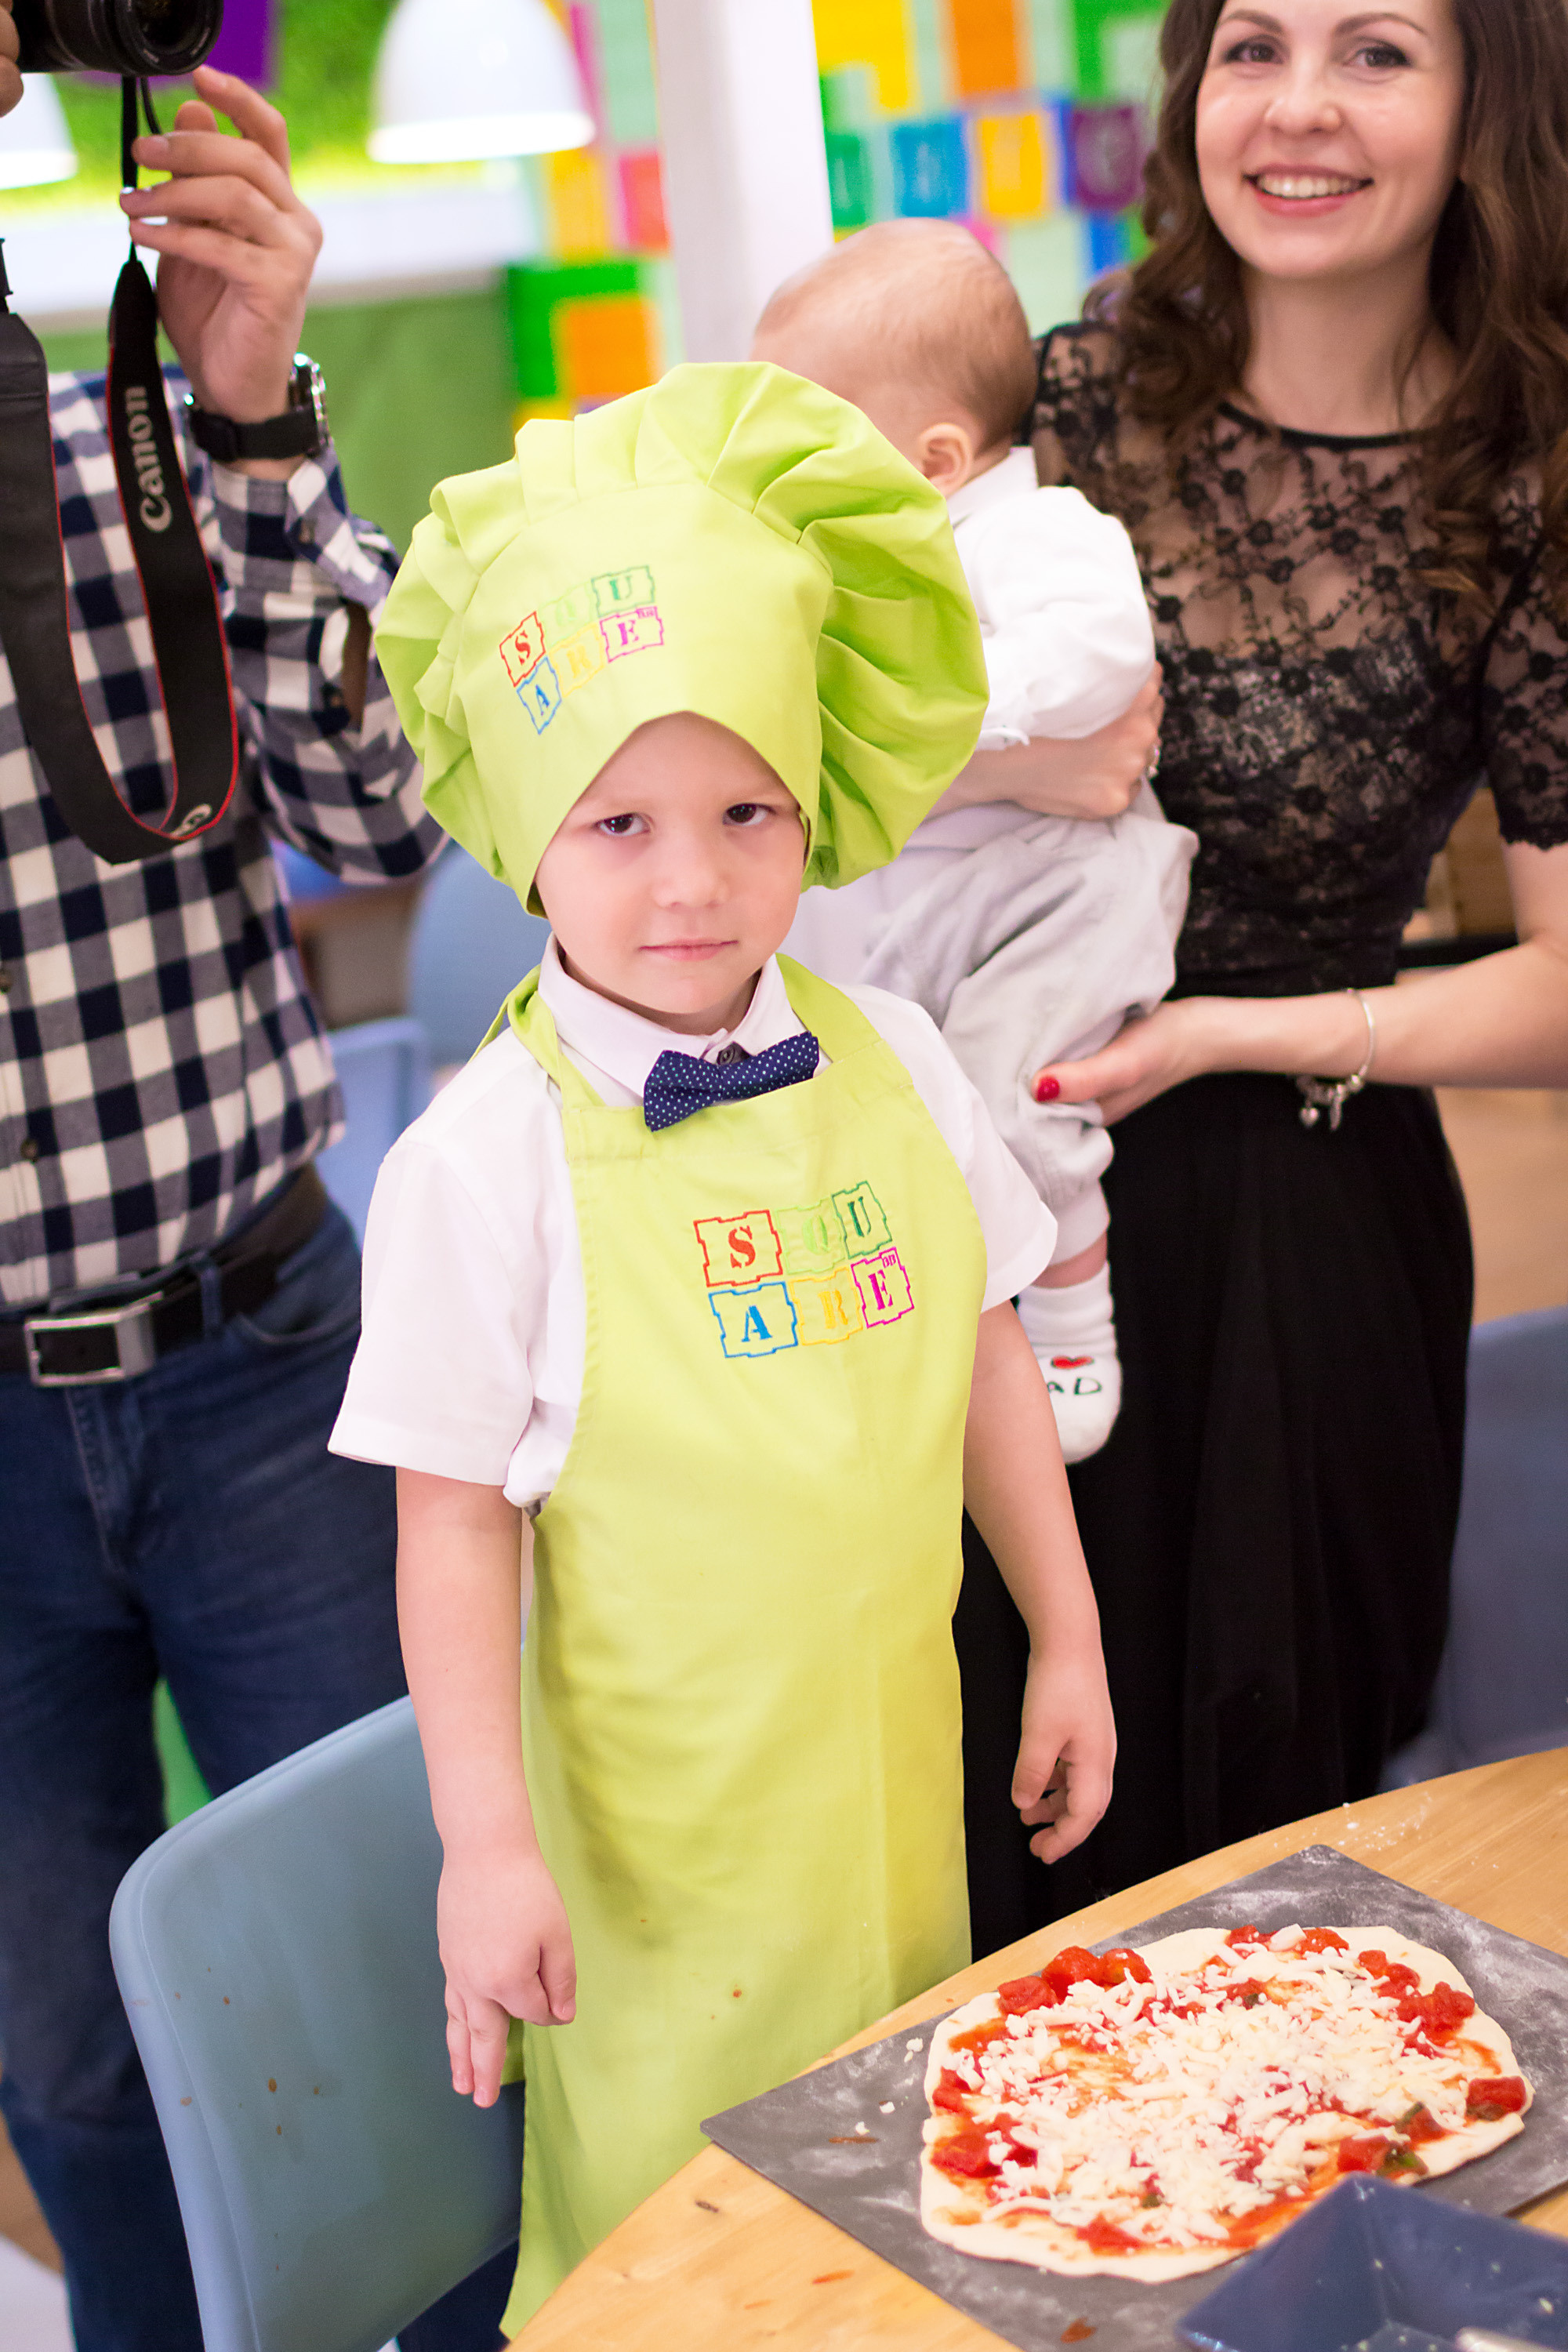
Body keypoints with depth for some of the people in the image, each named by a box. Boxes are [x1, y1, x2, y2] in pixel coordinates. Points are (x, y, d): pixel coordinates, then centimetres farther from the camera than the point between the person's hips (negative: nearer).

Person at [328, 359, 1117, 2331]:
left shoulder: (887, 1065, -2)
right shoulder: (486, 1158, -15)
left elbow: (986, 1361, 8)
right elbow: (453, 1518, -12)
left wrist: (1068, 1642, 11)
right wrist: (486, 1841, -13)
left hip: (898, 1762, 5)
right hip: (659, 1821, -4)